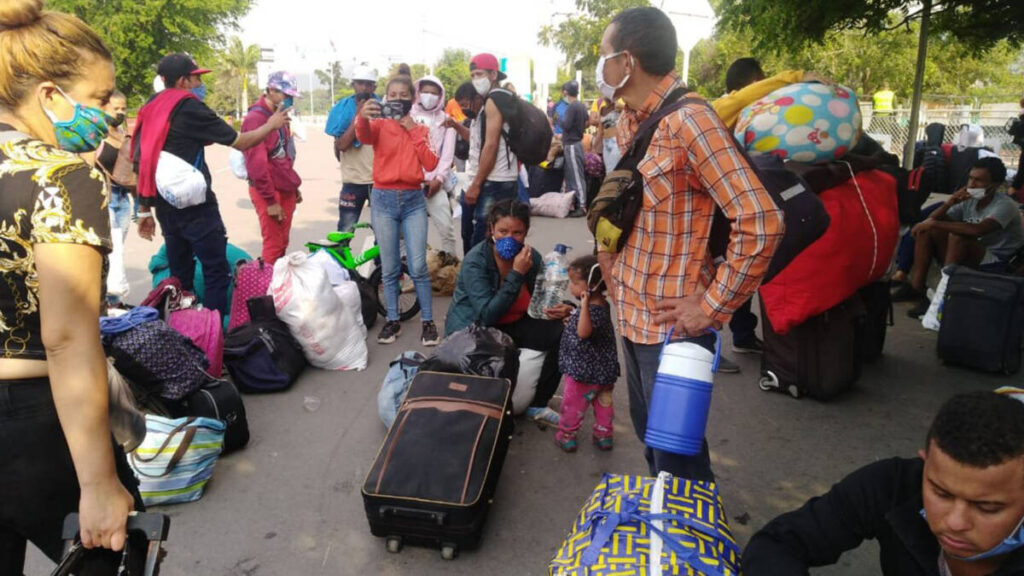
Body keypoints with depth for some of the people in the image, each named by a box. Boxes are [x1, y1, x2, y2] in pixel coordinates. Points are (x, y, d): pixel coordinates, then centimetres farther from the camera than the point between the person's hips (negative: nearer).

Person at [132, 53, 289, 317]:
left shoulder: (150, 110, 12)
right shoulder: (190, 109, -9)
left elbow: (140, 163, 13)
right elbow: (240, 142, -6)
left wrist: (144, 209, 18)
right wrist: (271, 125, 10)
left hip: (165, 206, 8)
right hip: (195, 205, -8)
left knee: (179, 274, 15)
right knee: (217, 273, -5)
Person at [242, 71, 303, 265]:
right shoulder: (255, 119, -15)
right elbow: (256, 163, -20)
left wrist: (294, 186, 21)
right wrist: (270, 200, -19)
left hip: (286, 191, 8)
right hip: (270, 192, -8)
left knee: (282, 244, 14)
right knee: (274, 246, -4)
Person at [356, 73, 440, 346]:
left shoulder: (420, 129, 9)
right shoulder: (379, 125, 3)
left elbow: (431, 164, -5)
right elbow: (364, 137, -22)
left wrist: (413, 131, -9)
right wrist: (362, 118, -44)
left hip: (413, 200, 1)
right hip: (383, 200, 0)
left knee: (418, 266, -3)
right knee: (389, 268, 6)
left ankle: (428, 321, 8)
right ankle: (392, 320, 18)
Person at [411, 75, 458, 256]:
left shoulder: (445, 119, 13)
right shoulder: (408, 115, 11)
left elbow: (448, 153, 5)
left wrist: (438, 178, -6)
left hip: (434, 183, 0)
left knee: (446, 228, -7)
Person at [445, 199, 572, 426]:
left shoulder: (532, 258, -5)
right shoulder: (475, 261, -20)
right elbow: (487, 315, -28)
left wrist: (559, 309, -18)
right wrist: (516, 274, -30)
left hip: (513, 327, 5)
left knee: (560, 332, -18)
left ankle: (537, 404, -4)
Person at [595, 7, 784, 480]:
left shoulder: (687, 120, -19)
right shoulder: (629, 120, 8)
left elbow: (761, 221, -25)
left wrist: (713, 305, -20)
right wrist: (608, 251, 11)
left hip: (672, 324, -9)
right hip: (634, 314, 9)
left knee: (676, 452, 5)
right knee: (648, 433, 23)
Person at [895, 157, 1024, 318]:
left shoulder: (1005, 205, -15)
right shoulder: (969, 200, 4)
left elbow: (978, 230, -35)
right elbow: (934, 219, 0)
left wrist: (935, 224, -29)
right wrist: (949, 203, -18)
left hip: (996, 263, -7)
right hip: (967, 258, 7)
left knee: (957, 235, -32)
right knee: (926, 230, -7)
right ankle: (916, 287, -13)